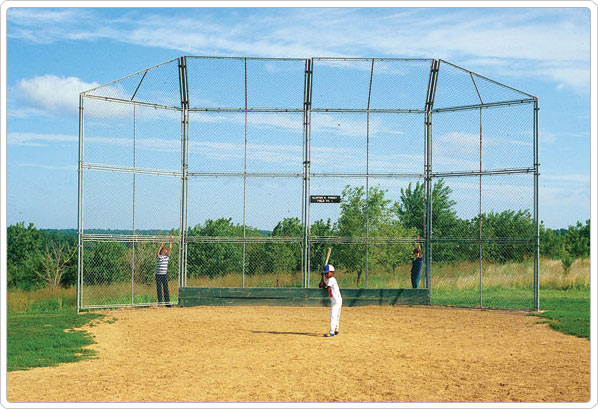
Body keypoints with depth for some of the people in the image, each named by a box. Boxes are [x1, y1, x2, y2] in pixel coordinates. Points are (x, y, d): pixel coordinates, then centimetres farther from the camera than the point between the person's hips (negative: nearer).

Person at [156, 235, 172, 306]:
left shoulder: (167, 256, 6)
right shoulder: (159, 257, 3)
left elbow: (169, 249, -1)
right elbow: (157, 253, -18)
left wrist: (170, 241, -8)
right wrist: (161, 246, -25)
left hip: (164, 274, 0)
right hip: (158, 274, 0)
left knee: (165, 288, -2)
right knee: (159, 289, 3)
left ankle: (167, 302, -1)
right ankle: (160, 302, 8)